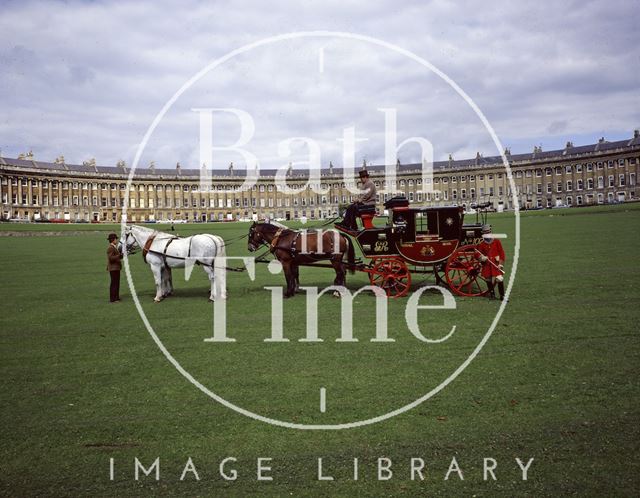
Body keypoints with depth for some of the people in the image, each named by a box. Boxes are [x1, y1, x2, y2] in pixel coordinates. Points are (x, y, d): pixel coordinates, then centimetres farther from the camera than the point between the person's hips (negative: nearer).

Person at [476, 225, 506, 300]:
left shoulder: (497, 242, 2)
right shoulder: (481, 245, 5)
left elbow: (501, 253, 2)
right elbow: (478, 255, 6)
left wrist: (501, 263, -5)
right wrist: (481, 258, -18)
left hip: (496, 264, -2)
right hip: (487, 265, 2)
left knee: (499, 279, -13)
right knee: (489, 280, 10)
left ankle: (502, 295, -4)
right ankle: (492, 293, 31)